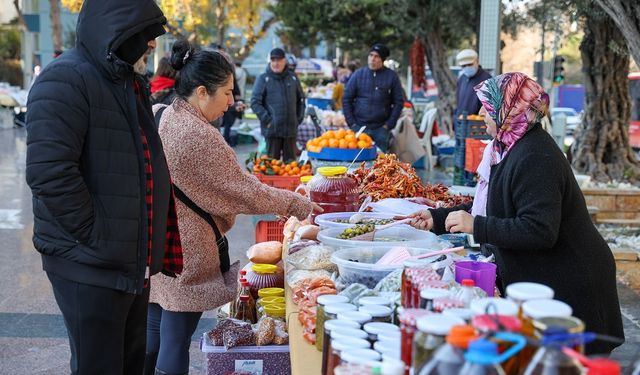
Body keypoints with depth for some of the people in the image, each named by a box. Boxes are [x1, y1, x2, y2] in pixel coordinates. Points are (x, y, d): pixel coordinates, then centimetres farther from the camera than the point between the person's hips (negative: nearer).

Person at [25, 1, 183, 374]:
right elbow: (48, 172, -25)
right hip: (90, 264, -9)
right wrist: (94, 236, -20)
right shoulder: (66, 79, -15)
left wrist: (156, 245, 16)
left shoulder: (132, 82, 15)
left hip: (135, 262, 9)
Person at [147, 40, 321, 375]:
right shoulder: (200, 136, -22)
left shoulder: (156, 117, 3)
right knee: (175, 342, 3)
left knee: (153, 333, 18)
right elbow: (245, 192, -17)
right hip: (184, 254, -8)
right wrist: (299, 205, -6)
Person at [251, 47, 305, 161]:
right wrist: (267, 120, -11)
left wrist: (299, 118, 10)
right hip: (272, 129, -3)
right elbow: (255, 102, -6)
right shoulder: (263, 79, -2)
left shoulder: (292, 78, 9)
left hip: (291, 128, 3)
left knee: (290, 160, 9)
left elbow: (301, 99, 19)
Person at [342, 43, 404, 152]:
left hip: (381, 128, -1)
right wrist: (352, 123, -2)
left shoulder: (392, 77, 2)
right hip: (359, 126, 1)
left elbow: (398, 102, 4)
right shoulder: (358, 74, 4)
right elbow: (346, 100, 6)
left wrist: (389, 125, -4)